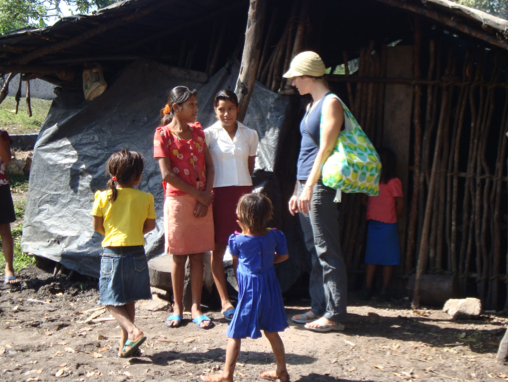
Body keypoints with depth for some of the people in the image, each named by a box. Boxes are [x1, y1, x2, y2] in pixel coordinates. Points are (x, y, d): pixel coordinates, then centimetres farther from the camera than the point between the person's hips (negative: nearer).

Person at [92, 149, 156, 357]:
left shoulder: (103, 197, -6)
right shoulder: (145, 198, -5)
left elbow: (97, 226, 1)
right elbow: (150, 225, 5)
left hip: (111, 252, -1)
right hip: (136, 253, 2)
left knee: (112, 302, 7)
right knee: (129, 300, 15)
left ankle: (133, 332, -13)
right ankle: (125, 344, 19)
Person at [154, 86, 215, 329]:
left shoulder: (197, 131, 10)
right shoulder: (163, 134, -5)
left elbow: (209, 165, 8)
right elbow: (167, 175, -12)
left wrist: (206, 196, -5)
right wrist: (197, 194, -12)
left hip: (202, 200, 4)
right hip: (178, 200, -4)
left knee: (198, 254, 5)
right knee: (179, 256, 3)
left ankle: (196, 307, 11)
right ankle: (178, 307, 14)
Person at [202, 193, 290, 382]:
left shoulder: (237, 240, -15)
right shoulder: (274, 235, -5)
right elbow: (283, 255, 9)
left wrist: (244, 229, 8)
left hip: (250, 291, -5)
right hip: (270, 287, 5)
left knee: (235, 334, 5)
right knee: (271, 331, 19)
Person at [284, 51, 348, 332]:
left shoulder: (331, 103, -8)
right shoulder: (312, 106, 20)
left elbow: (325, 149, -17)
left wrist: (309, 187, -21)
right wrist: (297, 191, 19)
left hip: (320, 185, -9)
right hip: (306, 184, 10)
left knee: (327, 251, -6)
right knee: (314, 251, 12)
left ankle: (334, 314, -1)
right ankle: (319, 308, 19)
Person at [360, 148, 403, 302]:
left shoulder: (393, 182, -6)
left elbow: (400, 203, -7)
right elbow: (366, 199, 18)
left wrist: (392, 217, 4)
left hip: (387, 225, -5)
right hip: (373, 224, 6)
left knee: (388, 260, 2)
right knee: (371, 258, 6)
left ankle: (384, 291, 5)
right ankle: (367, 289, 9)